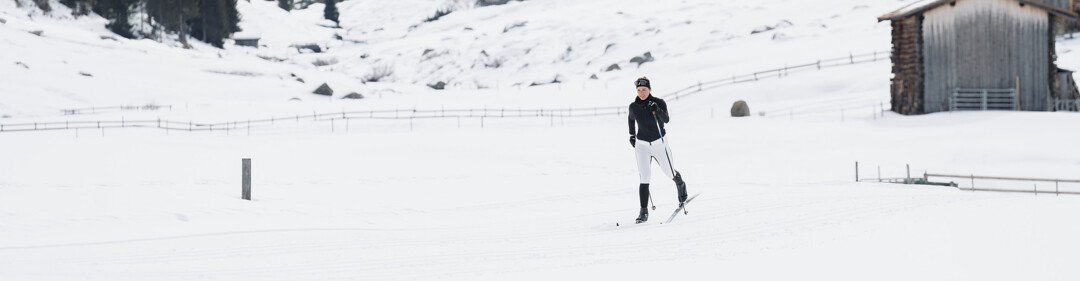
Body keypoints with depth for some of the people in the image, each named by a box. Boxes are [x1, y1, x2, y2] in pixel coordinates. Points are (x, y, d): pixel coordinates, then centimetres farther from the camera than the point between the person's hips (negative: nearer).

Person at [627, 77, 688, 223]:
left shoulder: (659, 103, -9)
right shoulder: (633, 106, -1)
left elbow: (666, 119, -24)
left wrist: (657, 111, -40)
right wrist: (632, 135, 21)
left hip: (659, 143, -1)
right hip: (642, 144, 1)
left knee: (670, 173, 12)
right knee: (644, 178, -10)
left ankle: (681, 185, 47)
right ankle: (644, 211, -9)